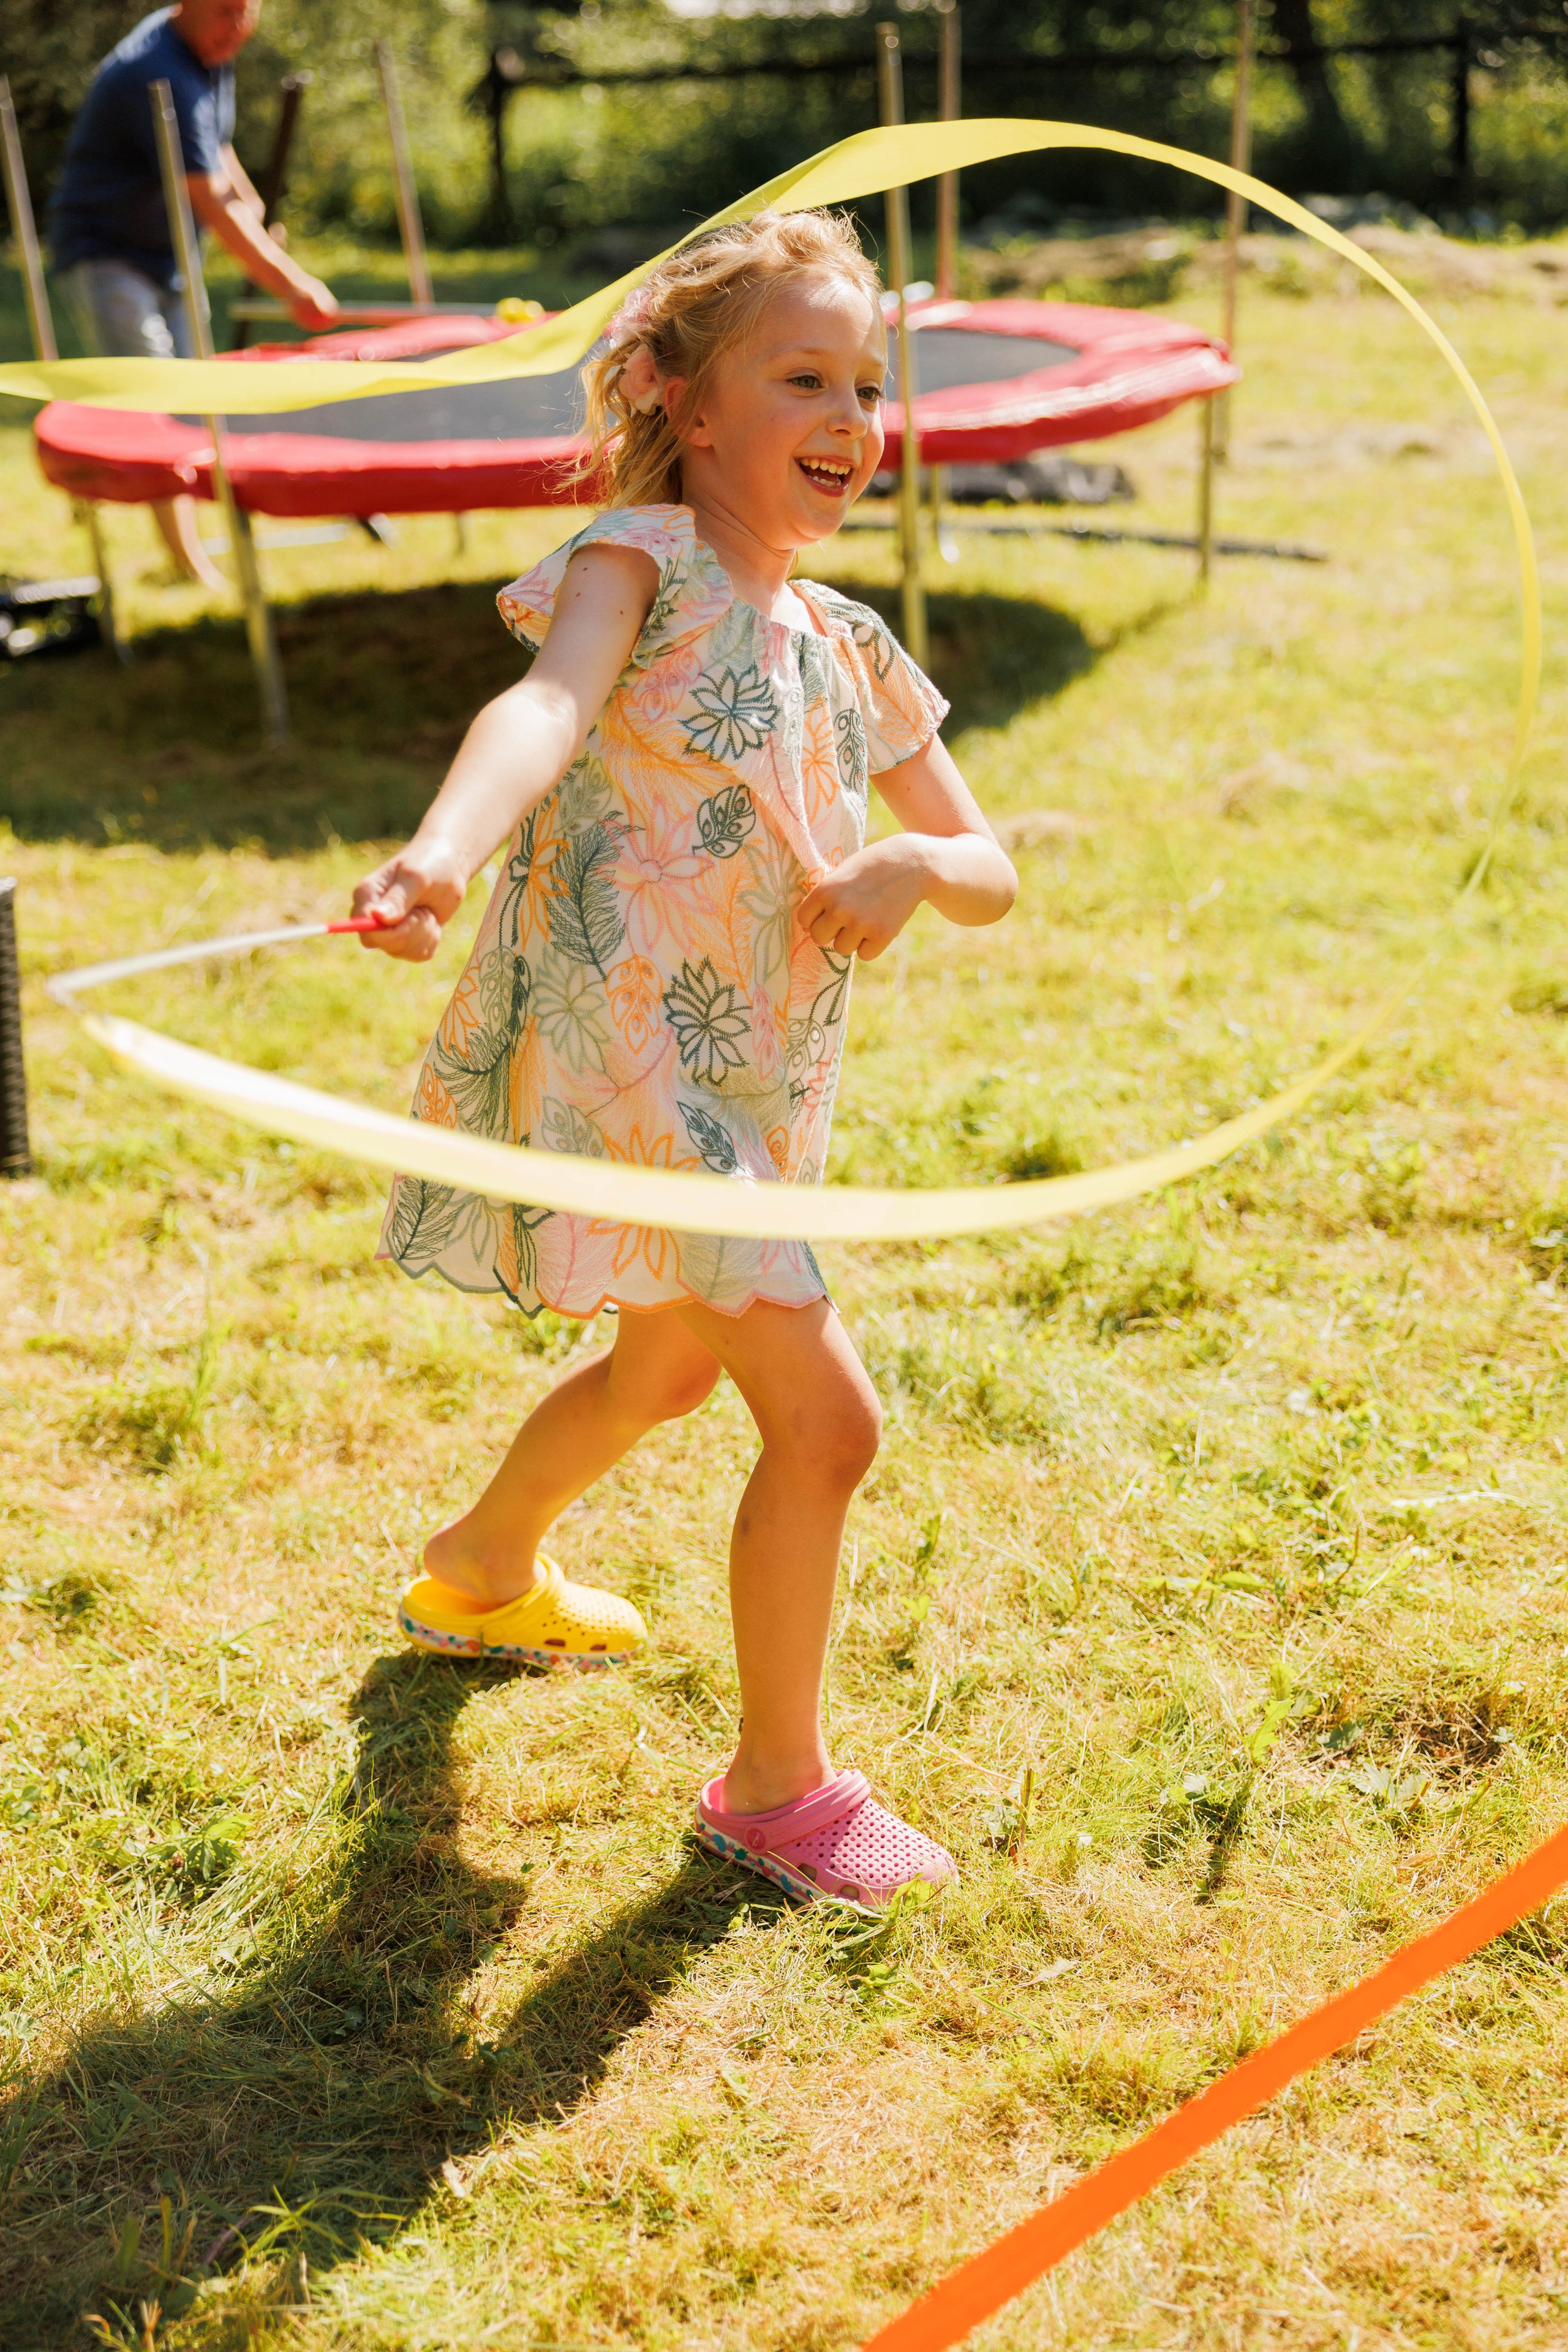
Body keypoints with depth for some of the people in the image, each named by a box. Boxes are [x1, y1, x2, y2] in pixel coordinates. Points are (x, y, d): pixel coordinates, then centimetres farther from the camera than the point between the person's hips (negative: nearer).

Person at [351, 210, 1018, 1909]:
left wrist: (914, 864, -11)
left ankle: (480, 1574, 57)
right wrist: (441, 855, -53)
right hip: (615, 1060, -9)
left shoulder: (847, 649, 11)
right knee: (824, 1415, -11)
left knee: (667, 1368, 29)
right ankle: (779, 1789, 9)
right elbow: (547, 706, -32)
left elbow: (993, 873, 14)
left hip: (749, 1084, 9)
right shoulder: (642, 559, -10)